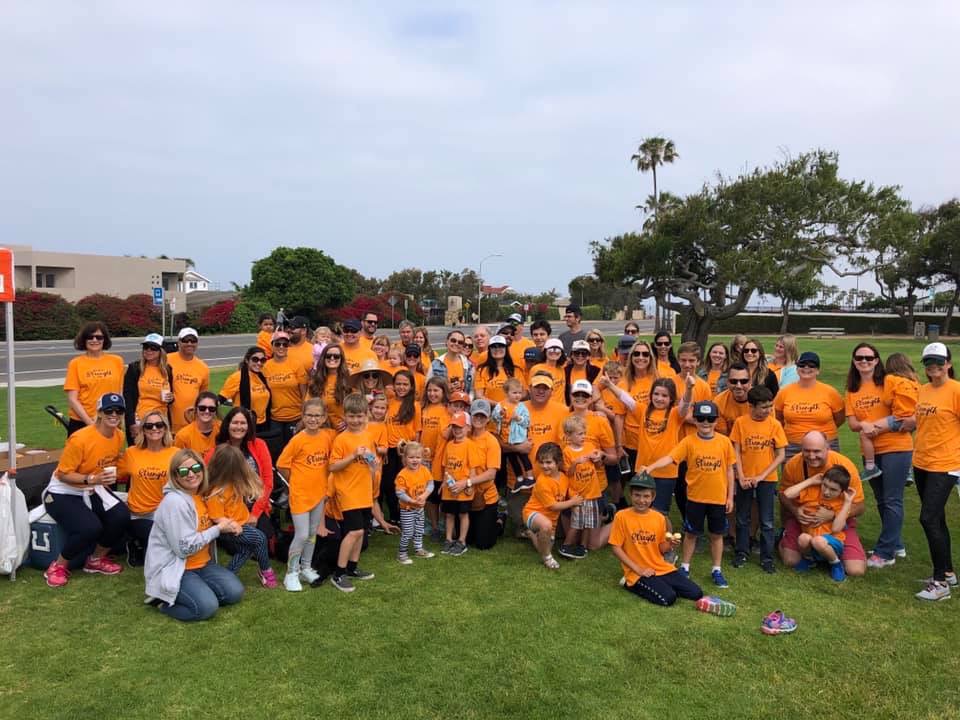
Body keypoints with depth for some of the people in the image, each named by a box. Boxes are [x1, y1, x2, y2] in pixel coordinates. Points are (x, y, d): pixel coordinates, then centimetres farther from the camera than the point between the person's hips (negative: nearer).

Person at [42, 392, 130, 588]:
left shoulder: (119, 436, -4)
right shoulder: (80, 438, -26)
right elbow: (62, 474, -21)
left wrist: (108, 478, 0)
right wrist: (92, 479, -34)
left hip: (93, 491, 6)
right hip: (63, 493, -6)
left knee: (122, 516, -20)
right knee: (91, 527, -31)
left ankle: (96, 560, 7)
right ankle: (59, 566, -1)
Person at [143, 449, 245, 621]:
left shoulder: (200, 495, 5)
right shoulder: (174, 502, -23)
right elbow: (185, 548, -24)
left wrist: (225, 524, -2)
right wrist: (218, 528, -16)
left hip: (201, 564, 8)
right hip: (172, 569, -8)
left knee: (235, 592, -7)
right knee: (207, 607, -24)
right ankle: (163, 599, 0)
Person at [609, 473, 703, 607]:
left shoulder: (659, 518, 3)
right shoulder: (621, 516, -10)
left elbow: (661, 549, 11)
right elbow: (616, 547, -10)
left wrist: (670, 545, -13)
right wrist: (638, 569, -15)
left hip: (662, 568, 5)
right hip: (637, 573, -5)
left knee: (696, 593, -6)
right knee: (668, 598, -26)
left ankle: (661, 584, 13)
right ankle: (631, 584, -1)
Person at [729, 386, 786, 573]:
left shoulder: (775, 424, -8)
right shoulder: (740, 422, -8)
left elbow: (781, 455, -6)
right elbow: (736, 451, -3)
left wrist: (761, 476, -12)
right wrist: (741, 477, -10)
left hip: (767, 479, 0)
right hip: (744, 479, 1)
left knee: (767, 522, 6)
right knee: (742, 519, 13)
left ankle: (767, 558, 18)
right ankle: (742, 553, 28)